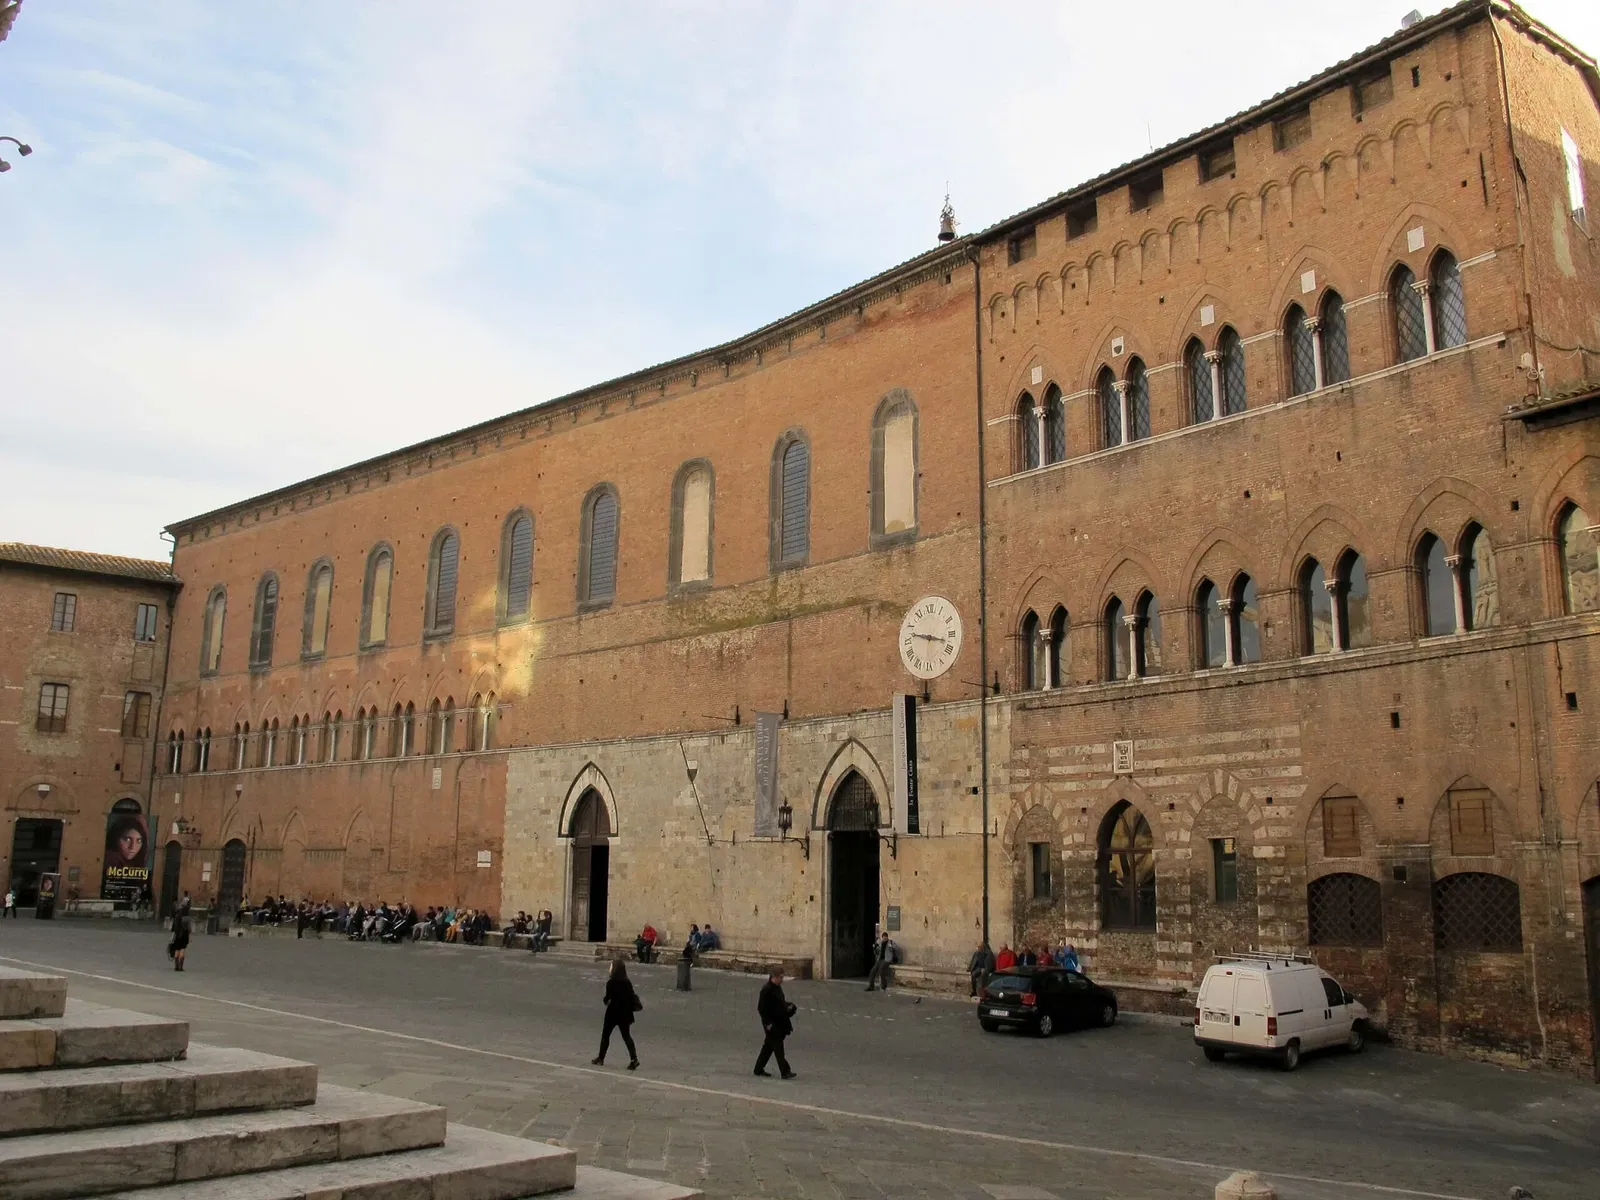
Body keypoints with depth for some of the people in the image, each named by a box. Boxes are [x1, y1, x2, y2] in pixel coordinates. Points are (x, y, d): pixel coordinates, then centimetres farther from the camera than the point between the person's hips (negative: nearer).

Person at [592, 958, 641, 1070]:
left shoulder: (611, 983, -17)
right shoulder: (627, 982, 0)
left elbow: (608, 998, -16)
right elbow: (631, 997, 4)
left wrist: (607, 1001, 5)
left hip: (613, 1012, -5)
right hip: (625, 1013, 5)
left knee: (605, 1035, 13)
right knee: (626, 1036, 8)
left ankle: (601, 1058, 22)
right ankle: (634, 1058, -5)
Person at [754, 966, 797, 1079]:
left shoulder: (777, 987, 10)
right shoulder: (766, 989, -18)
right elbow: (761, 1008, -19)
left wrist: (787, 1006, 4)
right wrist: (768, 1023, -20)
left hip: (779, 1022, 9)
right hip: (772, 1024, -9)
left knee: (768, 1046, 15)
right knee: (778, 1047, -6)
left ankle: (759, 1069, 25)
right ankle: (785, 1072, -4)